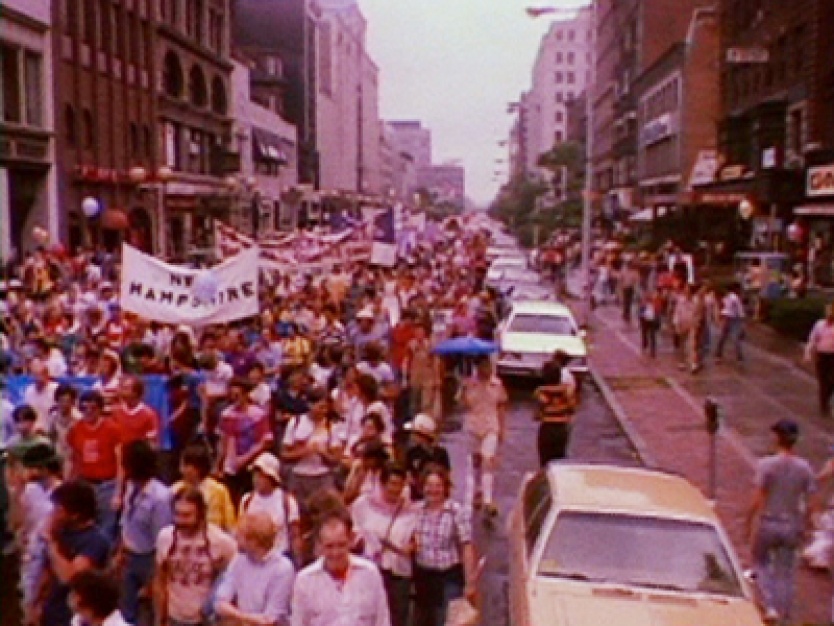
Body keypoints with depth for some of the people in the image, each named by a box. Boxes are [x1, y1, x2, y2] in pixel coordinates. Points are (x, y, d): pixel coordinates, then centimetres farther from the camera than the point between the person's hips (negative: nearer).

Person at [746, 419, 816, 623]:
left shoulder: (766, 464, -15)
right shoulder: (805, 468, -4)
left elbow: (758, 499, -15)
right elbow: (811, 504, -2)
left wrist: (749, 521, -3)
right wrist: (804, 524, 12)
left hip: (768, 523, -3)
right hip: (791, 525, 3)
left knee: (761, 562, 17)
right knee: (785, 571, 15)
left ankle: (770, 606, 4)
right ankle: (784, 612, 21)